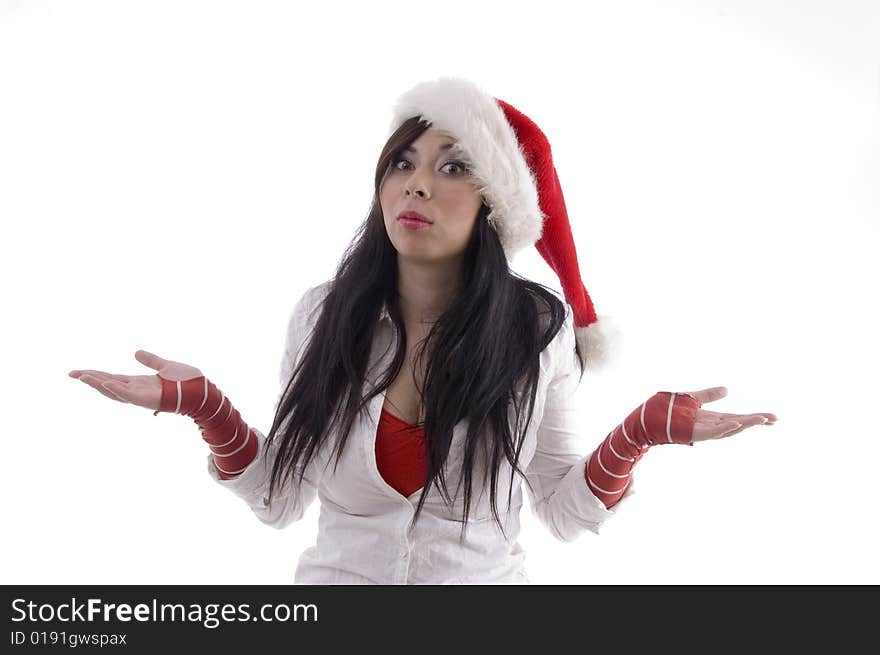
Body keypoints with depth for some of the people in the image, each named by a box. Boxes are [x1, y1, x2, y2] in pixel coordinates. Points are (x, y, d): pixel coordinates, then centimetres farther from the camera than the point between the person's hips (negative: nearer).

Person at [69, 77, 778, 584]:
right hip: (335, 576, 1)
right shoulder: (323, 315, -9)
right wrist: (206, 406, -16)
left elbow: (567, 513, -6)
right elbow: (280, 500, -4)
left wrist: (638, 432, -20)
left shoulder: (536, 329, -12)